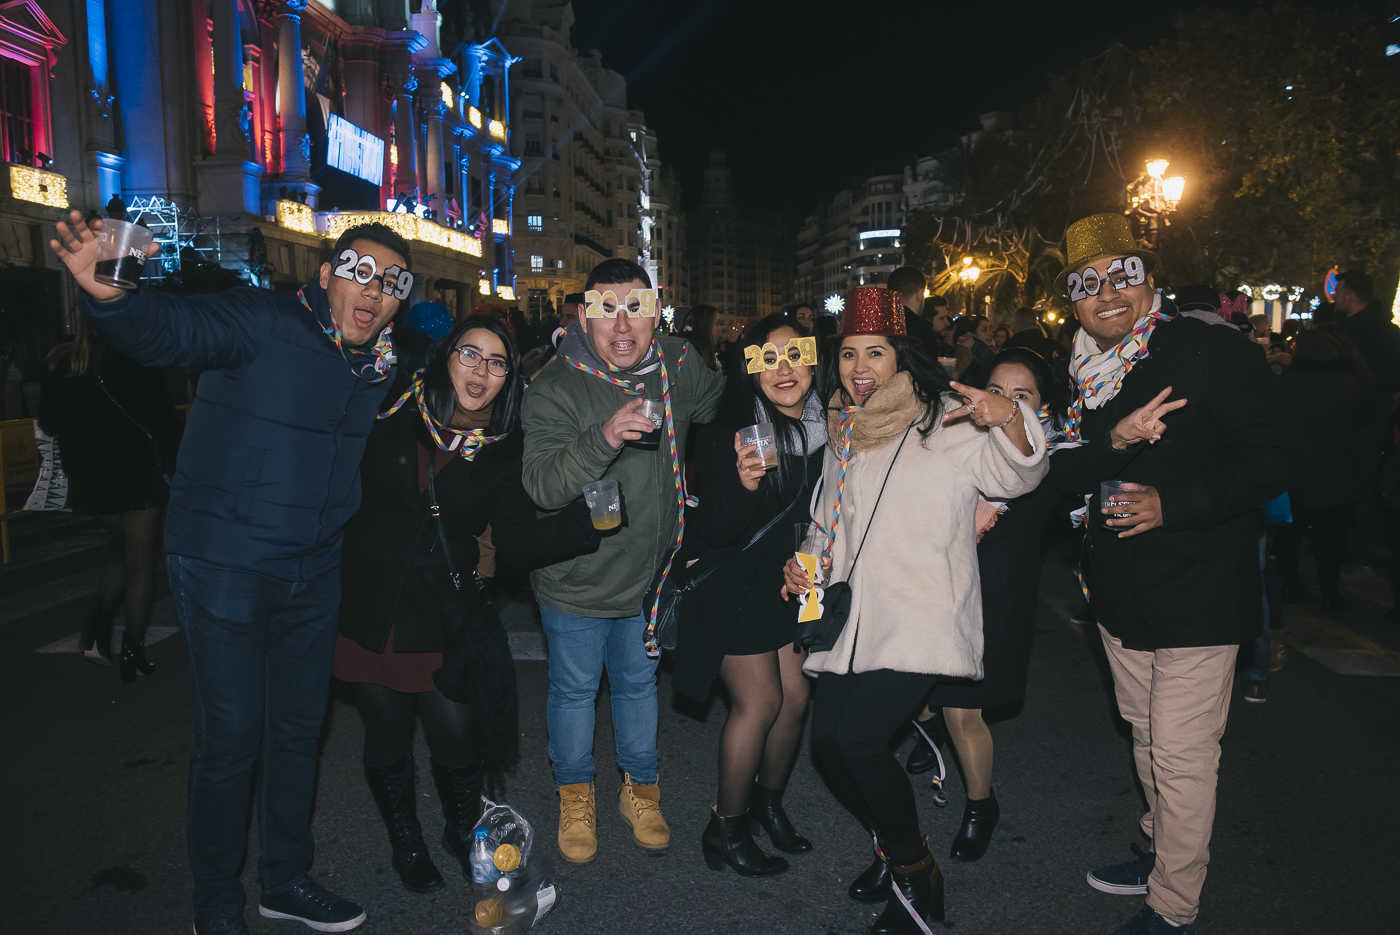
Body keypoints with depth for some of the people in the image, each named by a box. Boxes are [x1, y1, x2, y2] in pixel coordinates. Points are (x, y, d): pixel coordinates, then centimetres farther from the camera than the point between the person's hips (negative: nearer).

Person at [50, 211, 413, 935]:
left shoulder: (381, 363, 4)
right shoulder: (262, 323, -15)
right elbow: (167, 331, -32)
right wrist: (108, 297, -54)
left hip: (313, 573, 6)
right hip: (224, 567, -6)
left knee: (299, 727, 16)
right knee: (230, 735, 2)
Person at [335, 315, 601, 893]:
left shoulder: (503, 453, -3)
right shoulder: (394, 418, -5)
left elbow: (517, 544, -11)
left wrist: (587, 518, -25)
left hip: (446, 621, 0)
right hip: (368, 611, 0)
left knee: (458, 741, 3)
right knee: (387, 737, 14)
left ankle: (462, 833, 37)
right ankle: (405, 842, 43)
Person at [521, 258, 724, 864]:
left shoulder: (678, 365, -6)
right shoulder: (555, 389, -20)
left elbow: (723, 404, 19)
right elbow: (541, 486, -35)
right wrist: (604, 438, -48)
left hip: (648, 575, 4)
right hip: (576, 581, -3)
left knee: (638, 682, 22)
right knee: (574, 688, 15)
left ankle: (640, 789, 44)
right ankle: (575, 796, 40)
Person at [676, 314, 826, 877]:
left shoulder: (822, 427, -4)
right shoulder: (728, 434, -23)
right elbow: (714, 534, -27)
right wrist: (744, 486, -43)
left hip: (788, 582, 6)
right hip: (734, 585, -6)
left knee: (795, 696, 10)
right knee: (760, 703, -2)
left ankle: (768, 804, 35)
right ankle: (726, 828, 18)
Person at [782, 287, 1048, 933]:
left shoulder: (946, 426, -3)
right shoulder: (841, 432, 16)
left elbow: (1018, 473, -14)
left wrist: (1011, 419, -34)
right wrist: (804, 564, 8)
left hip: (920, 619, -6)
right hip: (850, 616, 7)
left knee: (856, 739, -19)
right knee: (827, 743, 3)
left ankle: (916, 874, 7)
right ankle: (891, 846, 32)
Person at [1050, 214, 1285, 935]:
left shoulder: (1213, 353, -14)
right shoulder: (1084, 371, 6)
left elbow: (1268, 463, -15)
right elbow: (1074, 477, 6)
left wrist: (1172, 503, -26)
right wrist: (1112, 442, -16)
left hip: (1197, 594, -7)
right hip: (1120, 593, 7)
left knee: (1182, 754, 1)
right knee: (1146, 736, 22)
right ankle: (1160, 851, 42)